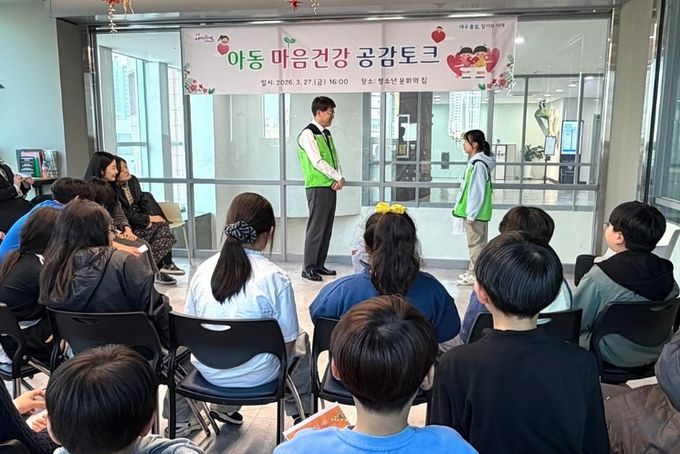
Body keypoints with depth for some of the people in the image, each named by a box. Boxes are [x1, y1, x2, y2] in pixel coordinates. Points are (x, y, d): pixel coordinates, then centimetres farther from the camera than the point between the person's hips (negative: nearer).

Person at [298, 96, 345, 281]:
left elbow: (335, 158, 16)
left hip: (331, 186, 8)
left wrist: (339, 178, -2)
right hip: (317, 188, -8)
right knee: (316, 228, -6)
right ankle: (308, 268, 2)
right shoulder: (308, 133, -10)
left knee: (327, 228, 11)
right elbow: (317, 162, -17)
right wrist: (338, 177, -13)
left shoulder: (327, 133, 16)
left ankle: (319, 265, 20)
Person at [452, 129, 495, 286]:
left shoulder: (479, 164, -17)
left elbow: (478, 191, -20)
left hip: (476, 213, -10)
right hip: (472, 212, 10)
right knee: (475, 243, 15)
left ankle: (475, 275, 5)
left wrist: (471, 214, -18)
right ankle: (473, 271, 25)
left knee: (476, 243, -2)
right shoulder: (475, 162, 12)